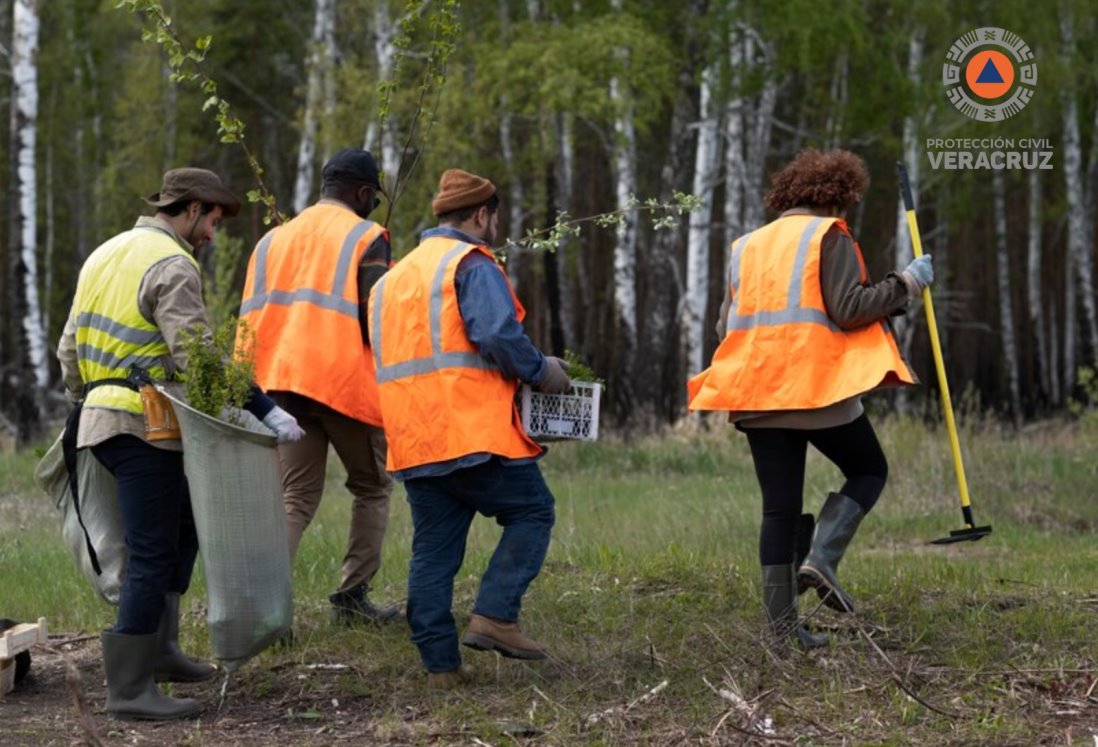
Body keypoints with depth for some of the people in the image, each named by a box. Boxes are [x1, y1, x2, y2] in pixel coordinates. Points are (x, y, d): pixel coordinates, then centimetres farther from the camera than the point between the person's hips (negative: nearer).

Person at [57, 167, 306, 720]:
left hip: (99, 418, 9)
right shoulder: (172, 266, -11)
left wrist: (82, 404, 31)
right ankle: (130, 688, -2)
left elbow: (70, 346, 20)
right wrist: (265, 411, -18)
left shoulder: (106, 255, 17)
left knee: (181, 527, 20)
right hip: (142, 426, -9)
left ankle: (158, 649, 21)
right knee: (153, 554, -5)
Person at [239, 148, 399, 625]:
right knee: (372, 486, 15)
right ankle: (352, 596, 11)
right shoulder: (366, 238, -2)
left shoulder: (273, 240, 14)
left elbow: (250, 317, 12)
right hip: (346, 382, -4)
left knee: (296, 496, 8)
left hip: (281, 382, 4)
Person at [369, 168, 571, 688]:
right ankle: (494, 615, -8)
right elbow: (499, 335, -19)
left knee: (432, 549, 8)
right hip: (474, 431, -8)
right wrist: (541, 372, -4)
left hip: (413, 441, 8)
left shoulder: (394, 277, 23)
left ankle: (440, 663, 7)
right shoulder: (472, 264, -4)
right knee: (531, 514, 5)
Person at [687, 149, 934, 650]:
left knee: (780, 508, 8)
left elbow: (726, 327, 17)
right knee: (868, 470, 16)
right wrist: (905, 284, -1)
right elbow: (848, 309, -12)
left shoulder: (747, 246, 18)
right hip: (819, 386, -5)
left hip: (755, 394, 5)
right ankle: (821, 560, -5)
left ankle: (783, 626, 5)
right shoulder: (829, 236, -1)